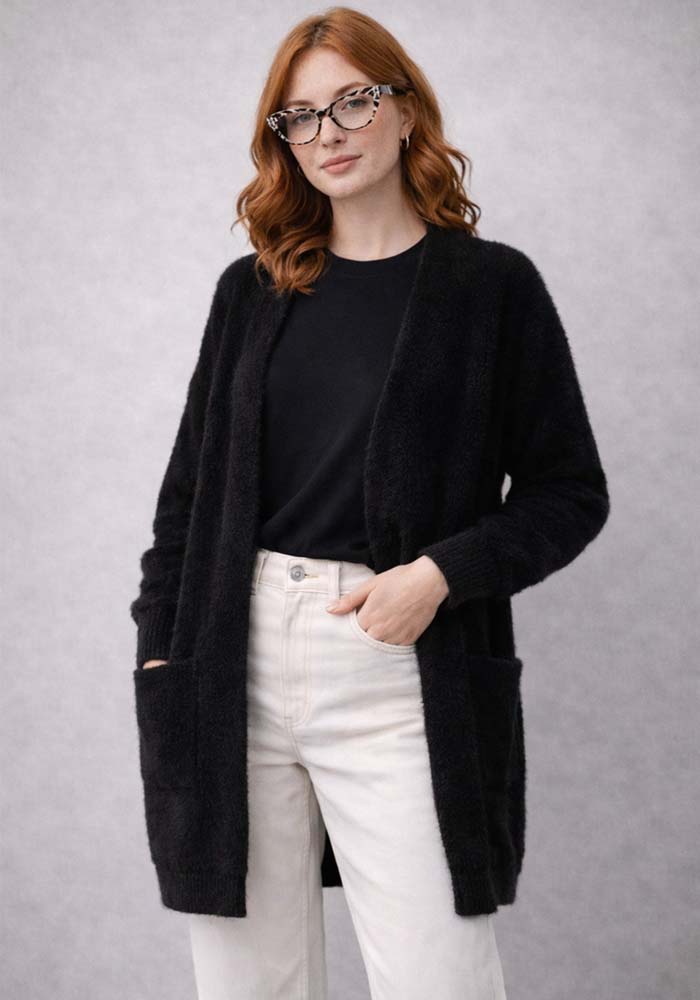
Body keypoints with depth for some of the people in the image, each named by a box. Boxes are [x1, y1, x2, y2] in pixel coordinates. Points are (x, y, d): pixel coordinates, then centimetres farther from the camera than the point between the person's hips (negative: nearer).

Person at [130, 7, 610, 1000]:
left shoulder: (491, 285, 1)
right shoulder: (252, 291, 12)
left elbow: (570, 492, 1)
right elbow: (190, 483, 14)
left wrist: (442, 574, -13)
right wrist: (160, 648, 6)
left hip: (403, 676, -3)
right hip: (238, 665, 4)